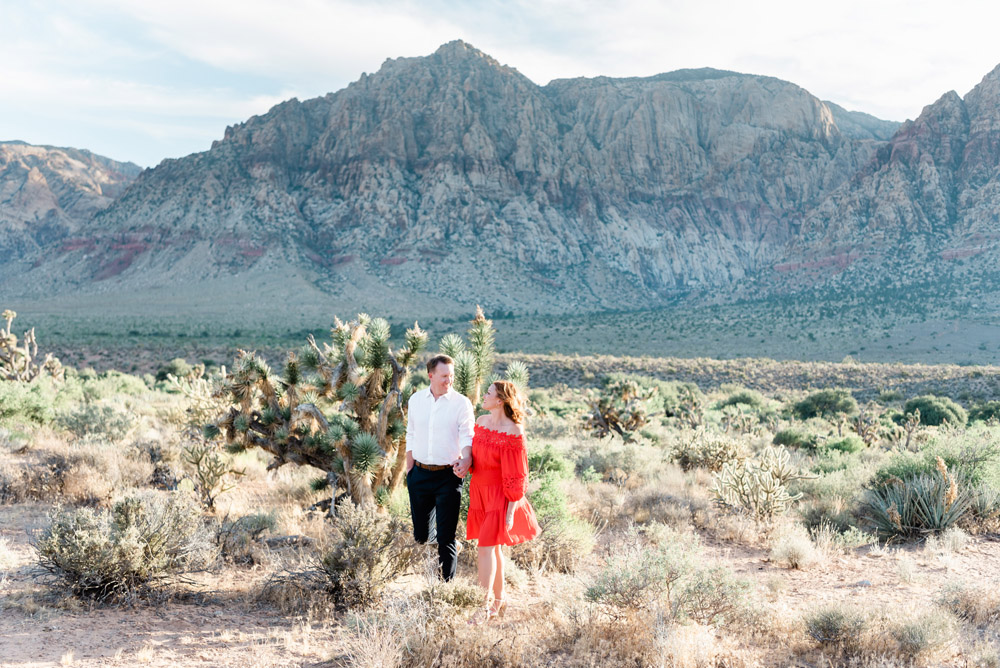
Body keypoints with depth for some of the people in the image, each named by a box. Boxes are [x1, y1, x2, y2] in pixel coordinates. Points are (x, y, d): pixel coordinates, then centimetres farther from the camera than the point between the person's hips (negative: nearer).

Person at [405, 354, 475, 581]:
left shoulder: (461, 403, -4)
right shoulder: (416, 399, 7)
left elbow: (467, 436, -12)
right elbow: (411, 436, 14)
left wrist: (466, 459, -32)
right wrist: (409, 469, 11)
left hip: (448, 476, -3)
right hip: (420, 474, 4)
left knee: (446, 537, -2)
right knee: (421, 533, 13)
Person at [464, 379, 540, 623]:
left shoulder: (513, 433, -18)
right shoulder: (481, 422, 4)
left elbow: (516, 476, -16)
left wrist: (511, 511, -15)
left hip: (499, 495, -7)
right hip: (479, 491, 7)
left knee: (487, 546, -9)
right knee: (493, 546, 15)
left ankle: (487, 605, 1)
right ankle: (500, 599, 28)